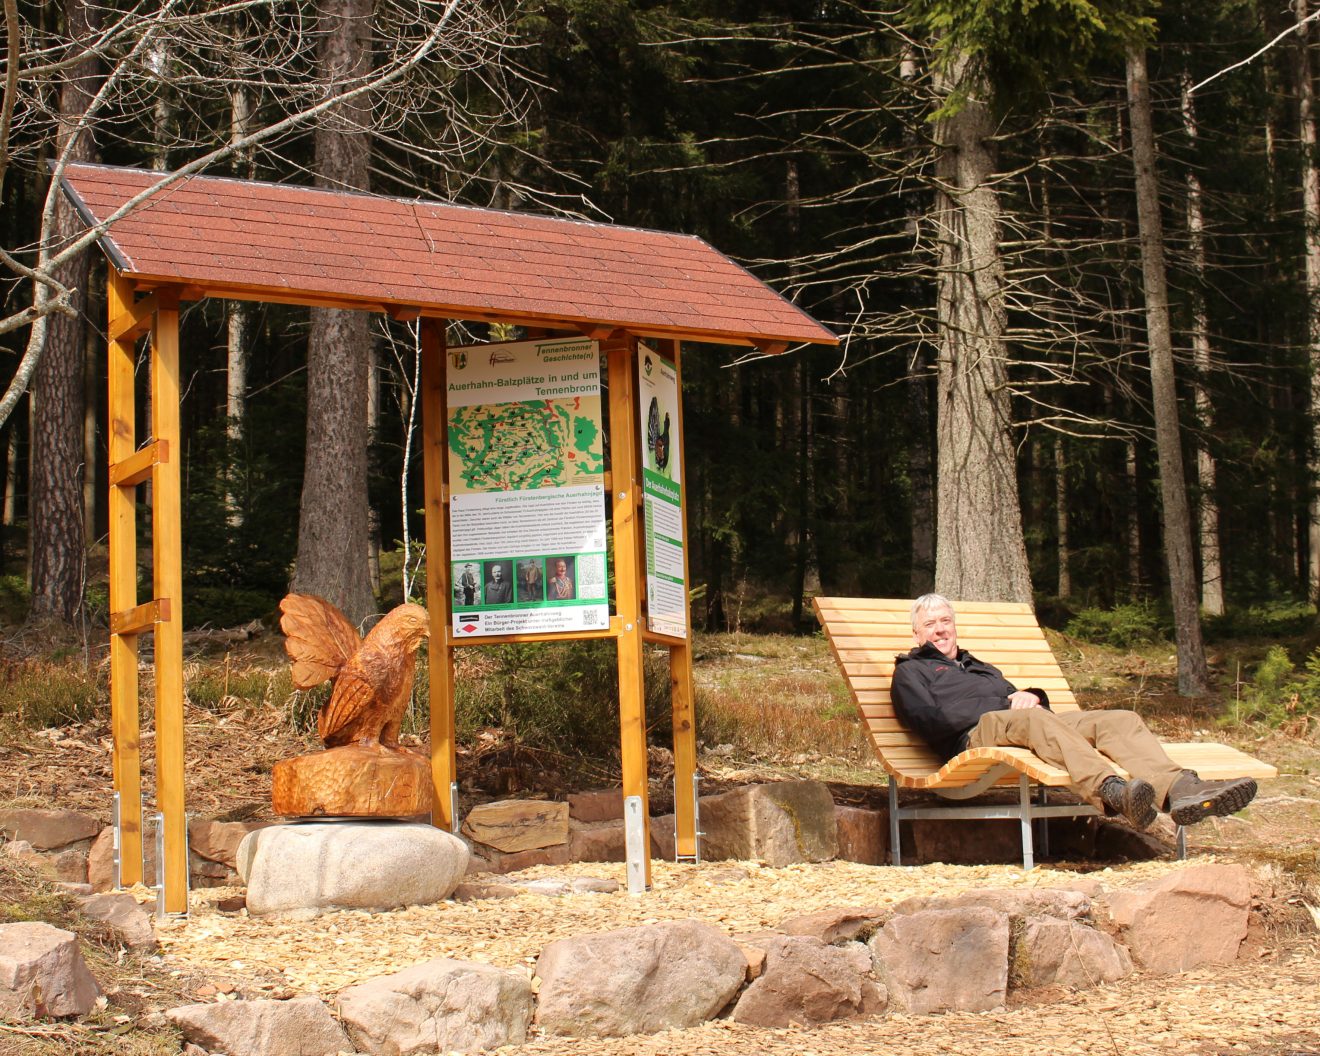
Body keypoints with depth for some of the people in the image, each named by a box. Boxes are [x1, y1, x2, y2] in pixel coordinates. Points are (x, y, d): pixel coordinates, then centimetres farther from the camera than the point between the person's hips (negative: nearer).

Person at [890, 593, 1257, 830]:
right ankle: (1111, 791, -66)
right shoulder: (910, 672, 20)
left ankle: (1179, 791, -44)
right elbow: (930, 722, -1)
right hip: (973, 737, -7)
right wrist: (1004, 707, -7)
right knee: (1035, 719, -41)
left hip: (1026, 726, 7)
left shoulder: (979, 667, 42)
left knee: (1121, 720, -16)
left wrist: (1030, 696, 3)